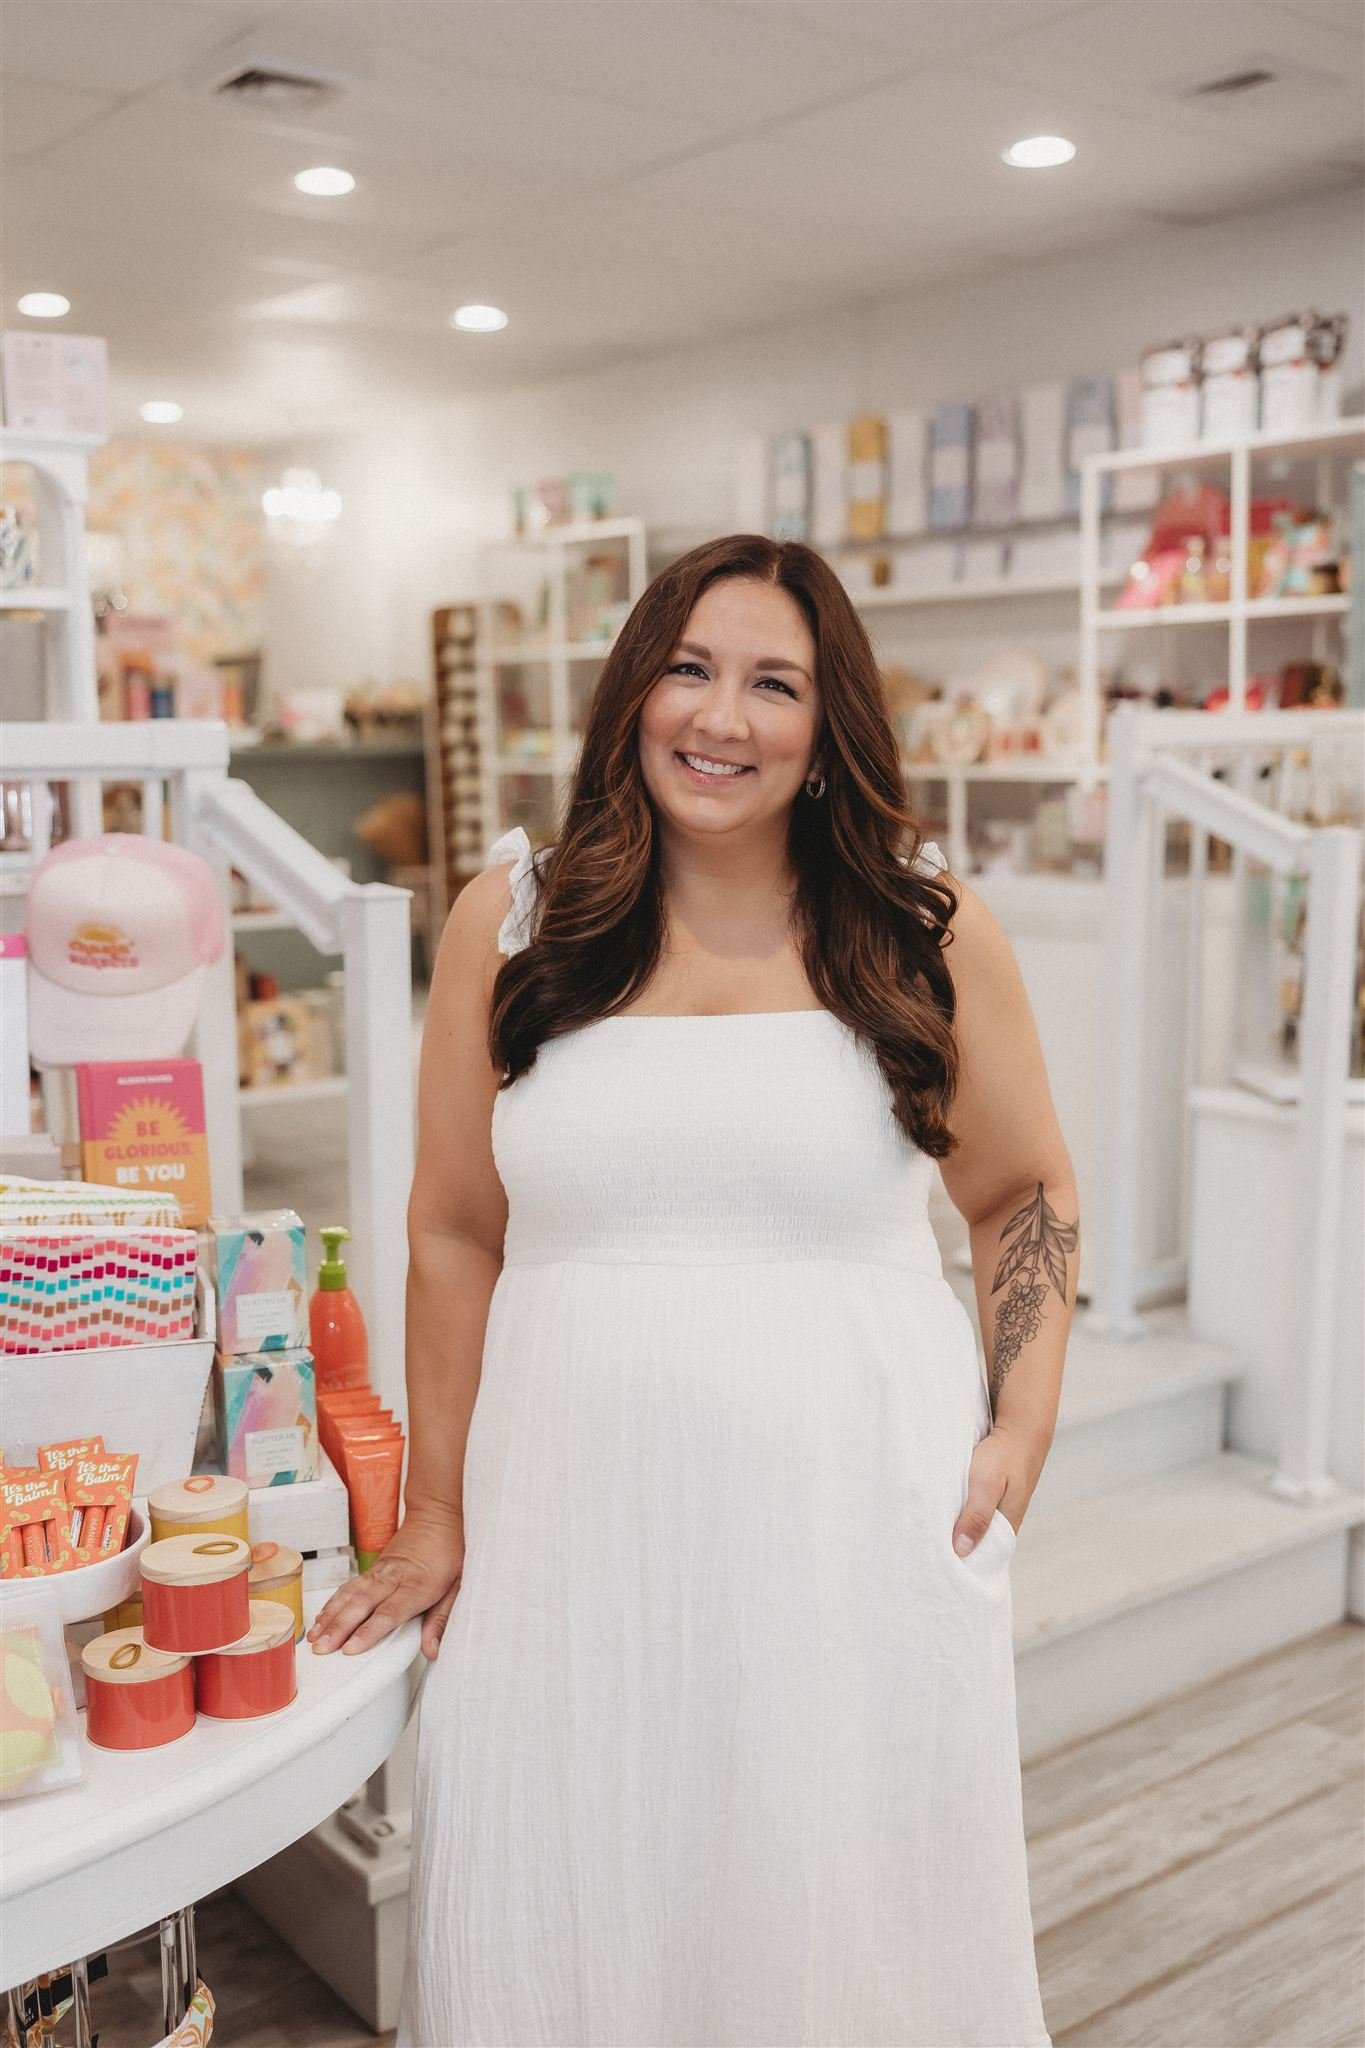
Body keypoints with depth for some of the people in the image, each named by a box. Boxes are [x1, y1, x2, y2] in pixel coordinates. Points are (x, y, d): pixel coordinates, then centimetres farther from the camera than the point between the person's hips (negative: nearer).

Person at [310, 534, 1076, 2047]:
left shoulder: (926, 931, 1)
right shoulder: (515, 913, 2)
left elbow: (1024, 1193, 12)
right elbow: (454, 1234, 6)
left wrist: (1023, 1427, 0)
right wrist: (433, 1515, 8)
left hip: (857, 1516, 0)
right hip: (575, 1516, 1)